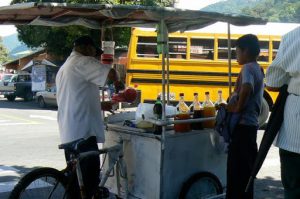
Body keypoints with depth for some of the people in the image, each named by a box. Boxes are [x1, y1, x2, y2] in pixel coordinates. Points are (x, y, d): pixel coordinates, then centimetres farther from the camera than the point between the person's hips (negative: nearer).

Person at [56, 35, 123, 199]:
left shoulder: (63, 68, 23)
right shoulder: (83, 62, -7)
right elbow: (111, 74, -22)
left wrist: (100, 106, 28)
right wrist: (118, 82, 0)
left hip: (69, 133, 10)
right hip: (83, 132, -10)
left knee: (75, 177, 15)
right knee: (90, 178, -5)